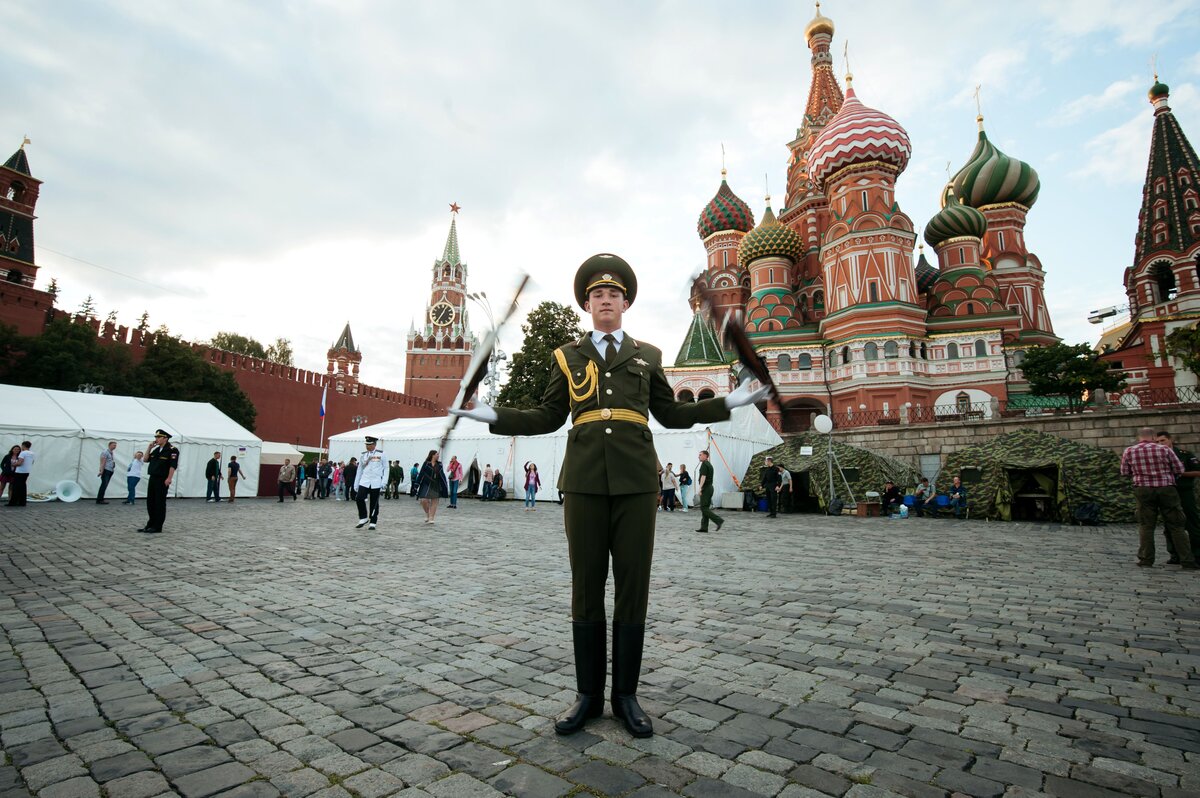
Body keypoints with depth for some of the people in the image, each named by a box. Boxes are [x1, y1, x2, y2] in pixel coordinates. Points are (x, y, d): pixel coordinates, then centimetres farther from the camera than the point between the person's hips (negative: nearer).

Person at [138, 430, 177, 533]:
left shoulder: (172, 450, -11)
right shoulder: (156, 450, 15)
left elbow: (173, 465, -17)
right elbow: (146, 459, 17)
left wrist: (169, 479, -24)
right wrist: (149, 448, 7)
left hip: (162, 480, -8)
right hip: (153, 479, 8)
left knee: (159, 503, -2)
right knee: (150, 502, 12)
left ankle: (157, 527, 4)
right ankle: (151, 524, 23)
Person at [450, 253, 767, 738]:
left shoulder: (647, 355, 14)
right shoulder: (567, 356, 12)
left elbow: (671, 415, 16)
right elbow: (547, 419, 12)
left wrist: (729, 403, 10)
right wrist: (493, 416, 2)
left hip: (635, 481, 1)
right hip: (584, 481, 0)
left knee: (633, 588, 4)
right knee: (586, 588, 5)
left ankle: (626, 696, 19)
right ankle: (588, 695, 19)